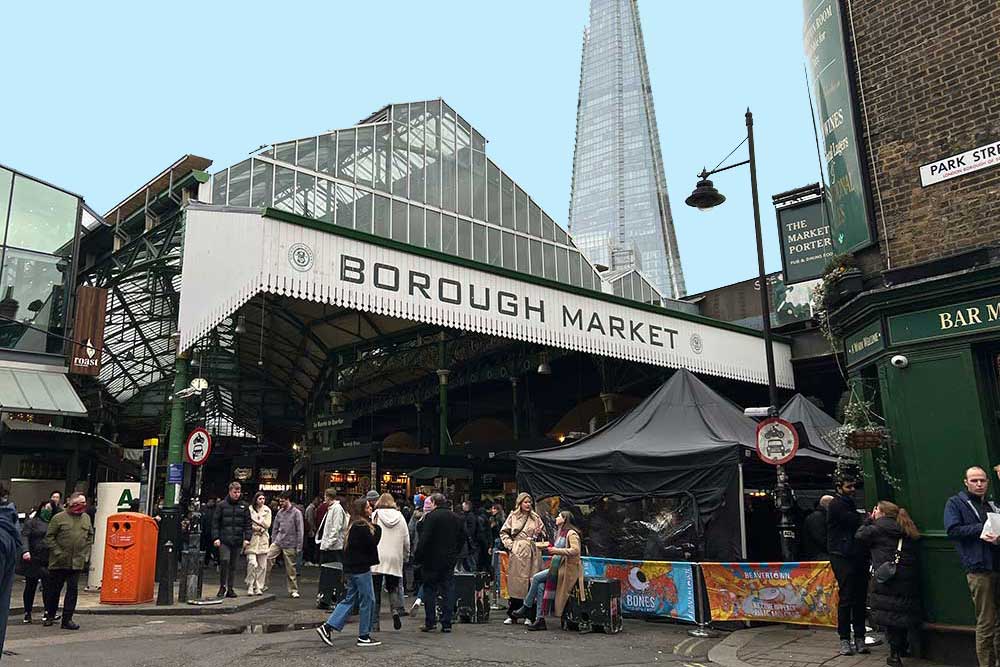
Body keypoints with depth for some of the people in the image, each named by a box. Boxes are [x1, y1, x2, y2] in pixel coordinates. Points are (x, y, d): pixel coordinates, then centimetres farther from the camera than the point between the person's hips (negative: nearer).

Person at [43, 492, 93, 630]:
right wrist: (57, 552, -11)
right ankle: (49, 616, 28)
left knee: (72, 590, 1)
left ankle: (67, 619, 7)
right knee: (54, 589, 10)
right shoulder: (59, 518, -5)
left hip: (77, 562, 3)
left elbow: (90, 536, 17)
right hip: (59, 562, -3)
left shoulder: (86, 518, 9)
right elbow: (49, 537, -4)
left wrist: (86, 553, 9)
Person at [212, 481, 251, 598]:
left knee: (233, 564, 7)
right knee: (224, 561, -15)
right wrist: (216, 538, -6)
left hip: (238, 540, 2)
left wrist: (247, 538, -1)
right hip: (224, 540, -2)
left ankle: (230, 588, 16)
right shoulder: (221, 505, 3)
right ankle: (222, 586, 1)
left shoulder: (244, 506, 9)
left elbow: (248, 523, 9)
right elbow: (215, 522, 3)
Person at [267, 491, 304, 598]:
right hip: (278, 542, 4)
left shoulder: (296, 513, -7)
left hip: (290, 545, -4)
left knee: (290, 568, 2)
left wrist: (299, 546, -10)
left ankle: (293, 590, 14)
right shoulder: (280, 512, 8)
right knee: (267, 558, -13)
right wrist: (273, 541, 9)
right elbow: (275, 528, 15)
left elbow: (300, 530, -7)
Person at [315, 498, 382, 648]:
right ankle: (364, 636, 11)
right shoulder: (362, 527, -18)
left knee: (350, 599, 15)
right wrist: (377, 529, -9)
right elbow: (372, 543, -19)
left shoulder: (355, 525, 12)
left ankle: (327, 627, 9)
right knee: (368, 600, 2)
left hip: (352, 568, 9)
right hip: (361, 568, -9)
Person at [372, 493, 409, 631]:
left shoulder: (374, 516, -2)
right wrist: (403, 557, 21)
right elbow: (406, 542, 8)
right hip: (395, 560, 2)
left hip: (376, 559, -2)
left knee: (375, 591, 6)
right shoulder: (400, 517, 6)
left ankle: (375, 623, 6)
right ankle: (396, 609, -10)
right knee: (393, 587, 16)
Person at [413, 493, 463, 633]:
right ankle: (447, 624, 7)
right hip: (450, 561, 5)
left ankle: (430, 622, 5)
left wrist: (417, 557, -8)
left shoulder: (431, 517, -12)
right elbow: (460, 541, 15)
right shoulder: (456, 518, 9)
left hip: (432, 560, -5)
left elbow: (424, 540, -15)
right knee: (448, 591, 7)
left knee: (429, 590, 6)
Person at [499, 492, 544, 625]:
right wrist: (509, 544, -1)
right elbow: (503, 532, 11)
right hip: (517, 553, -1)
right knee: (515, 583, 0)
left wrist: (538, 534, -5)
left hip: (531, 553, 1)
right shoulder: (513, 517, 6)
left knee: (531, 584, -1)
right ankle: (511, 615, 9)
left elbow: (542, 533, 17)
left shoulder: (535, 518, 10)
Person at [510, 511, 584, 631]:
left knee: (537, 577, -15)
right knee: (540, 585, -12)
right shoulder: (560, 533, 19)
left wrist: (557, 551, -21)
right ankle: (540, 619, -11)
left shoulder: (571, 533, -9)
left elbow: (575, 550, -21)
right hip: (557, 567, 8)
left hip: (567, 569, -8)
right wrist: (551, 550, 10)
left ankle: (526, 608, -3)